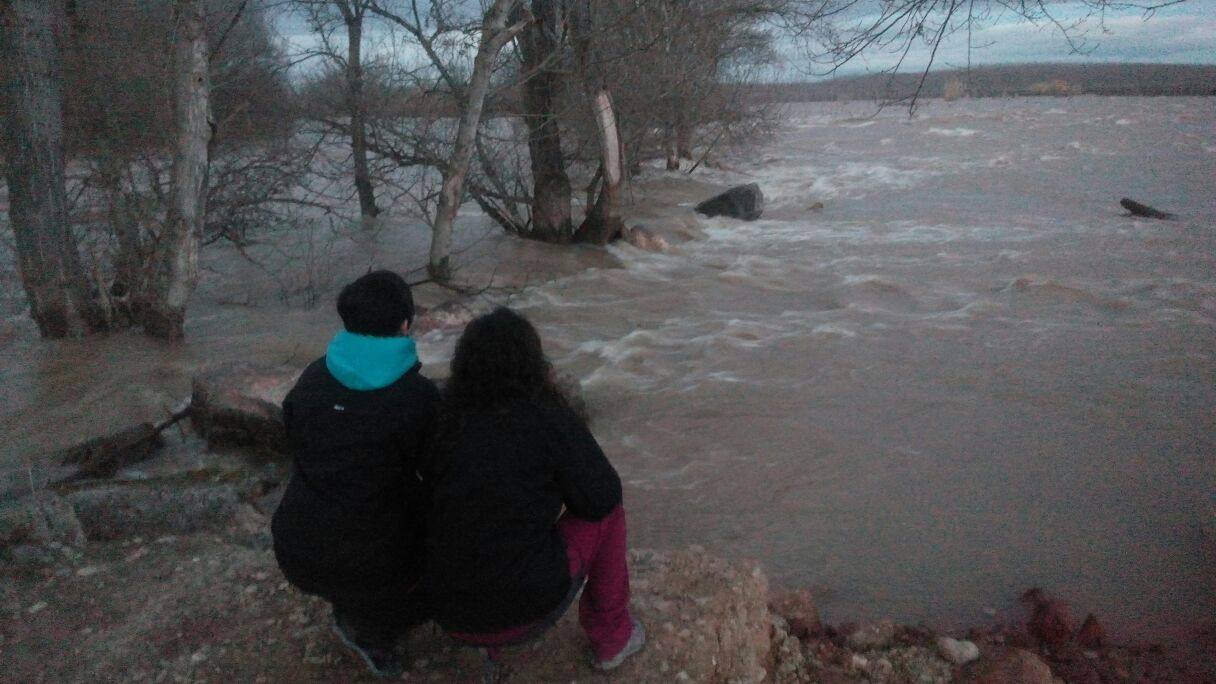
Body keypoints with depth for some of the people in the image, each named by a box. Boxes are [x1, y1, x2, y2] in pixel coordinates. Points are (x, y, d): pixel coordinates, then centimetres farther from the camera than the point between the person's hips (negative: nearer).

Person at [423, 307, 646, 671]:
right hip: (527, 603, -5)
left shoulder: (444, 419, 1)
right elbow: (601, 498, -7)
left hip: (449, 605, 5)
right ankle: (610, 636, 28)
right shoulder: (550, 418, -14)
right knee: (607, 512, 18)